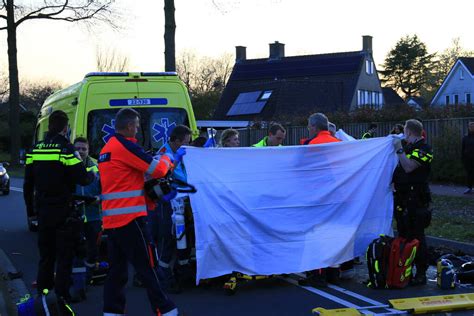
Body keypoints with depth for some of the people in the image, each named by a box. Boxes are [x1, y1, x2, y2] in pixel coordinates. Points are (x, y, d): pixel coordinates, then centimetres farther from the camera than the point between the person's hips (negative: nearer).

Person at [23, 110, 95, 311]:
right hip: (64, 211, -5)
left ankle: (42, 292, 19)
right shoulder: (66, 149, -13)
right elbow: (82, 179, -16)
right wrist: (93, 173, 6)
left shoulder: (35, 150, 6)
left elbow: (28, 184, 12)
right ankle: (61, 298, -2)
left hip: (43, 210, 5)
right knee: (64, 256, 0)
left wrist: (30, 207, 22)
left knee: (45, 254, 16)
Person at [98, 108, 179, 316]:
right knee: (148, 267, -4)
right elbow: (157, 170, -10)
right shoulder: (125, 146, -11)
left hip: (110, 219, 9)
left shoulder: (106, 149, 16)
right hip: (129, 218, -8)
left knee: (117, 269, 10)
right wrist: (168, 158, 10)